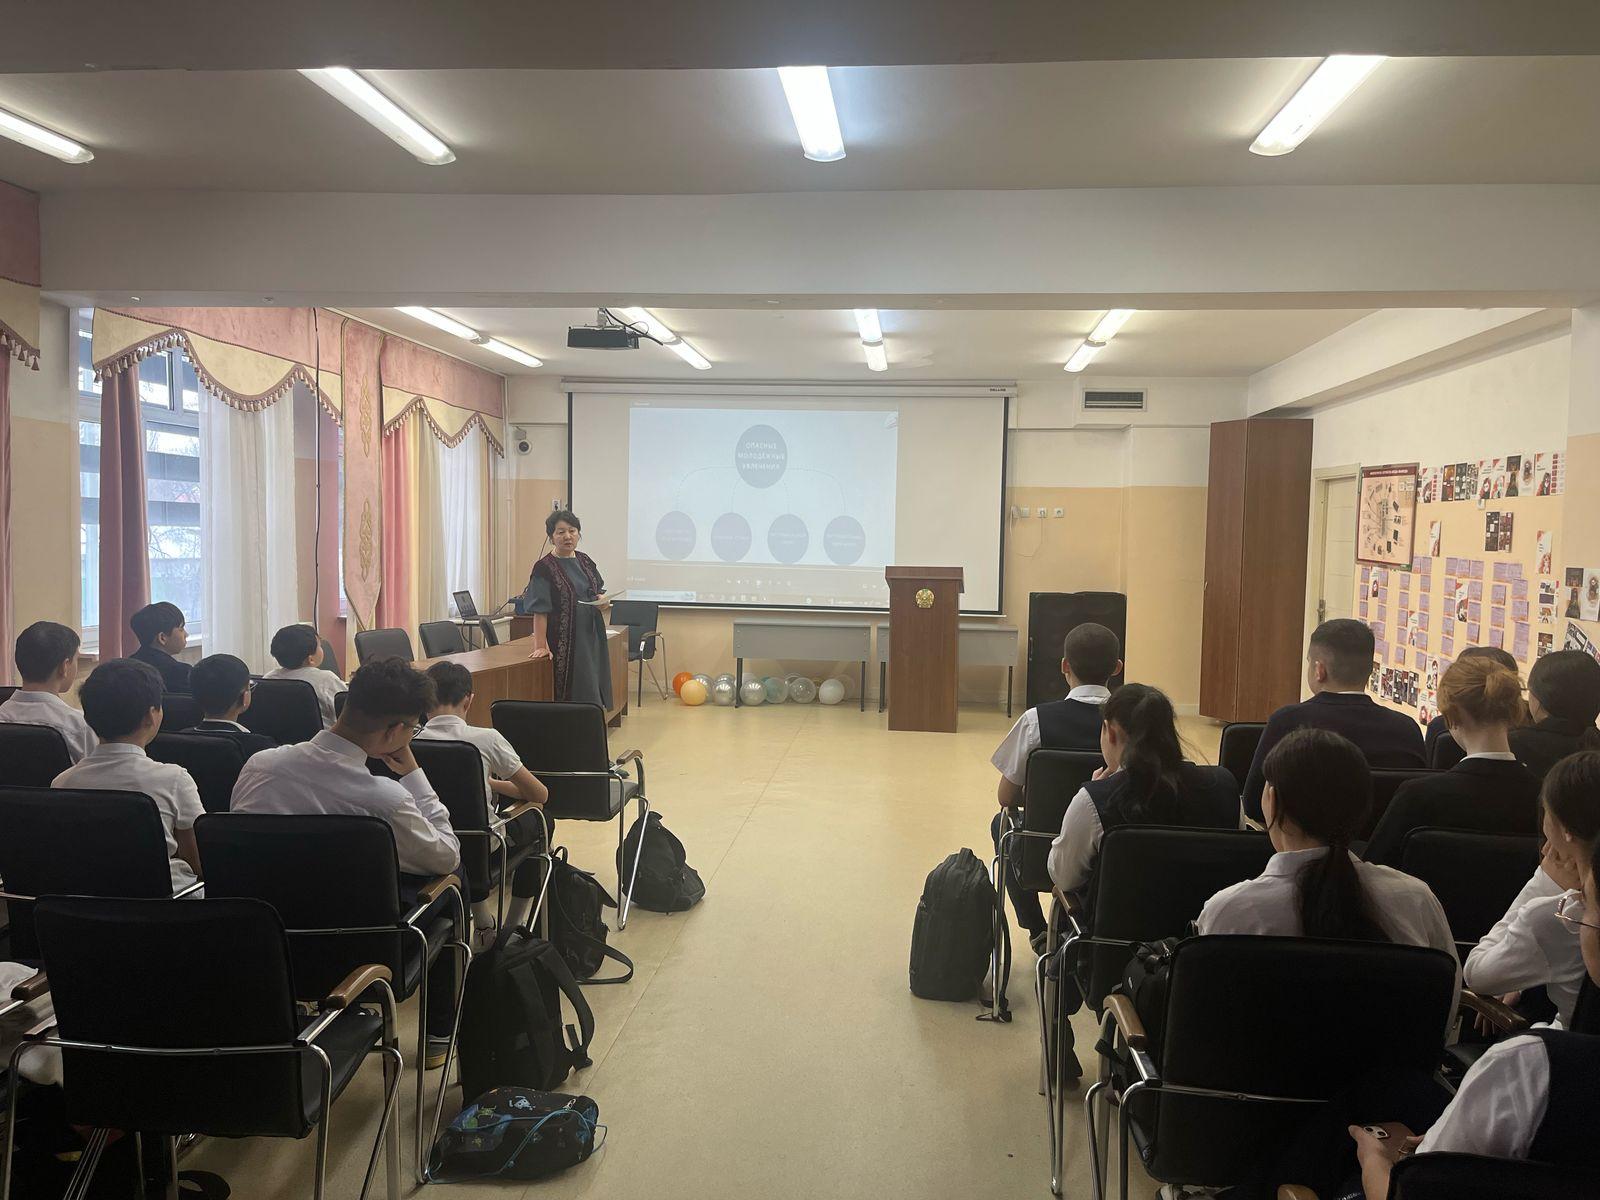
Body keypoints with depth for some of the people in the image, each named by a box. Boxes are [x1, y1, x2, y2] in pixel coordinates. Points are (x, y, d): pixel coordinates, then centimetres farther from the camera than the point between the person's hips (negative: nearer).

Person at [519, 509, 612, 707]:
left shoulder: (585, 561, 9)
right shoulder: (544, 568, -10)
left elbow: (599, 590, 22)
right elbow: (539, 611, -14)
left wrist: (602, 598, -2)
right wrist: (541, 645, -20)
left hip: (592, 634, 6)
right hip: (564, 638, -6)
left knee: (594, 687, 8)